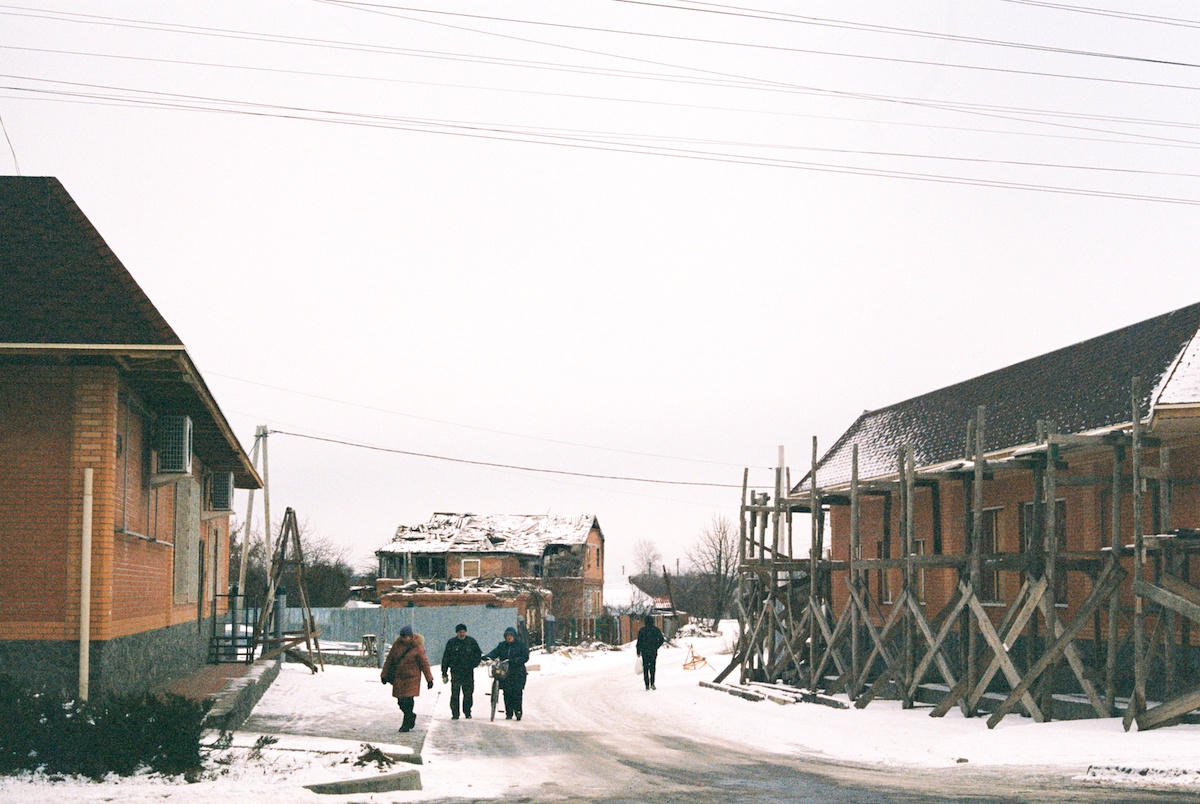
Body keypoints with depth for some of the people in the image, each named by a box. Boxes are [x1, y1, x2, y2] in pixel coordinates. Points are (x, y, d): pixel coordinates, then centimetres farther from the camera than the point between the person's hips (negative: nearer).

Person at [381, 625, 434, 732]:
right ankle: (411, 717, 29)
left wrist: (429, 679, -2)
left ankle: (406, 724, 1)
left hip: (412, 678, -4)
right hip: (398, 678, 4)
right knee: (401, 701, 4)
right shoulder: (397, 644, 3)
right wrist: (384, 674, 12)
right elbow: (389, 660, 11)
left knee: (408, 701, -10)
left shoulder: (418, 648, -8)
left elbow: (424, 663, -3)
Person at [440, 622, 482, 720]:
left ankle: (467, 712, 13)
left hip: (468, 672, 1)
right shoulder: (451, 642, 3)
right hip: (455, 672, -1)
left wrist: (474, 664, -1)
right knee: (455, 694, -6)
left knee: (468, 694, 2)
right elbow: (445, 658, 6)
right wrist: (444, 673, 3)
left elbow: (478, 654, 16)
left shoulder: (471, 641, 6)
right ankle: (455, 714, -2)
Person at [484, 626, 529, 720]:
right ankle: (508, 713, 5)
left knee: (517, 692, -13)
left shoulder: (521, 645, 4)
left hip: (518, 673, -3)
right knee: (507, 693, 0)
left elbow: (525, 657, -3)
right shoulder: (502, 646, 15)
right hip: (505, 673, 3)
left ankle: (517, 710, -3)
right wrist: (487, 656, -18)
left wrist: (515, 660, -18)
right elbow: (495, 652, 3)